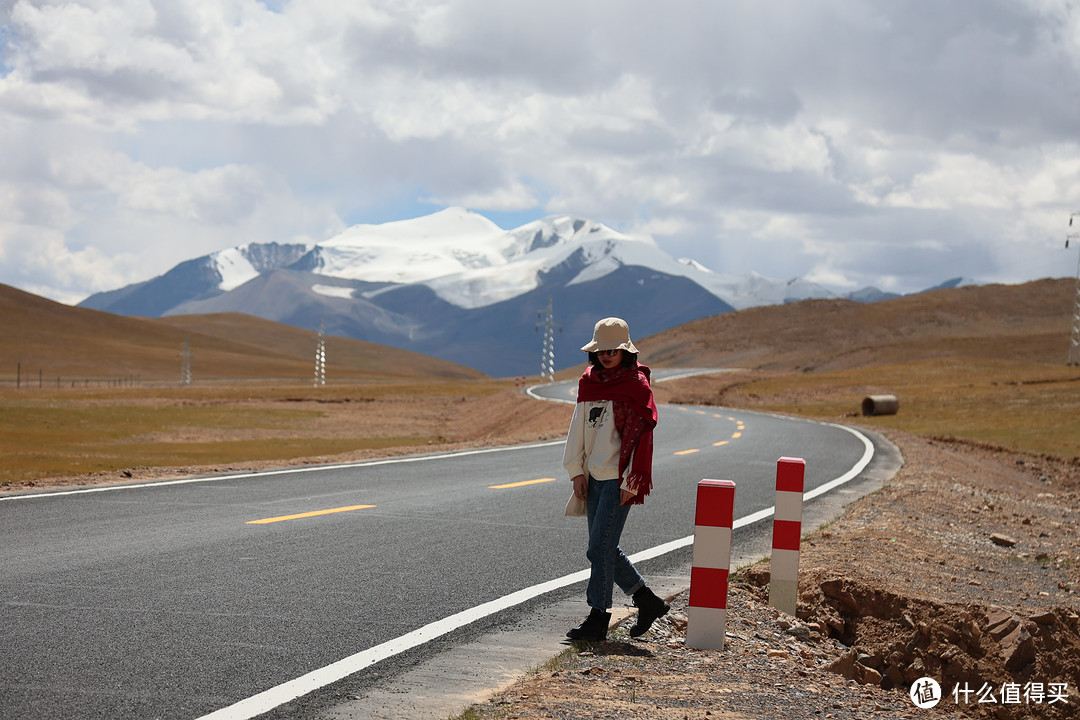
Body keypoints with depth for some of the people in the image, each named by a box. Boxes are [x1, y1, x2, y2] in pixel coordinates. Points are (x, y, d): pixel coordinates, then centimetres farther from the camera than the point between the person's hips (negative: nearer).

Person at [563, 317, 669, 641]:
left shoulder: (636, 385, -8)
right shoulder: (589, 382, 10)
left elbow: (641, 435, -11)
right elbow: (579, 428, 14)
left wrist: (631, 481, -14)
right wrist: (577, 471, 9)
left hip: (619, 479, -7)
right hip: (595, 476, 7)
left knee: (601, 548, -9)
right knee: (604, 547, 11)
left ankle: (598, 619, -1)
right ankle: (648, 601, 24)